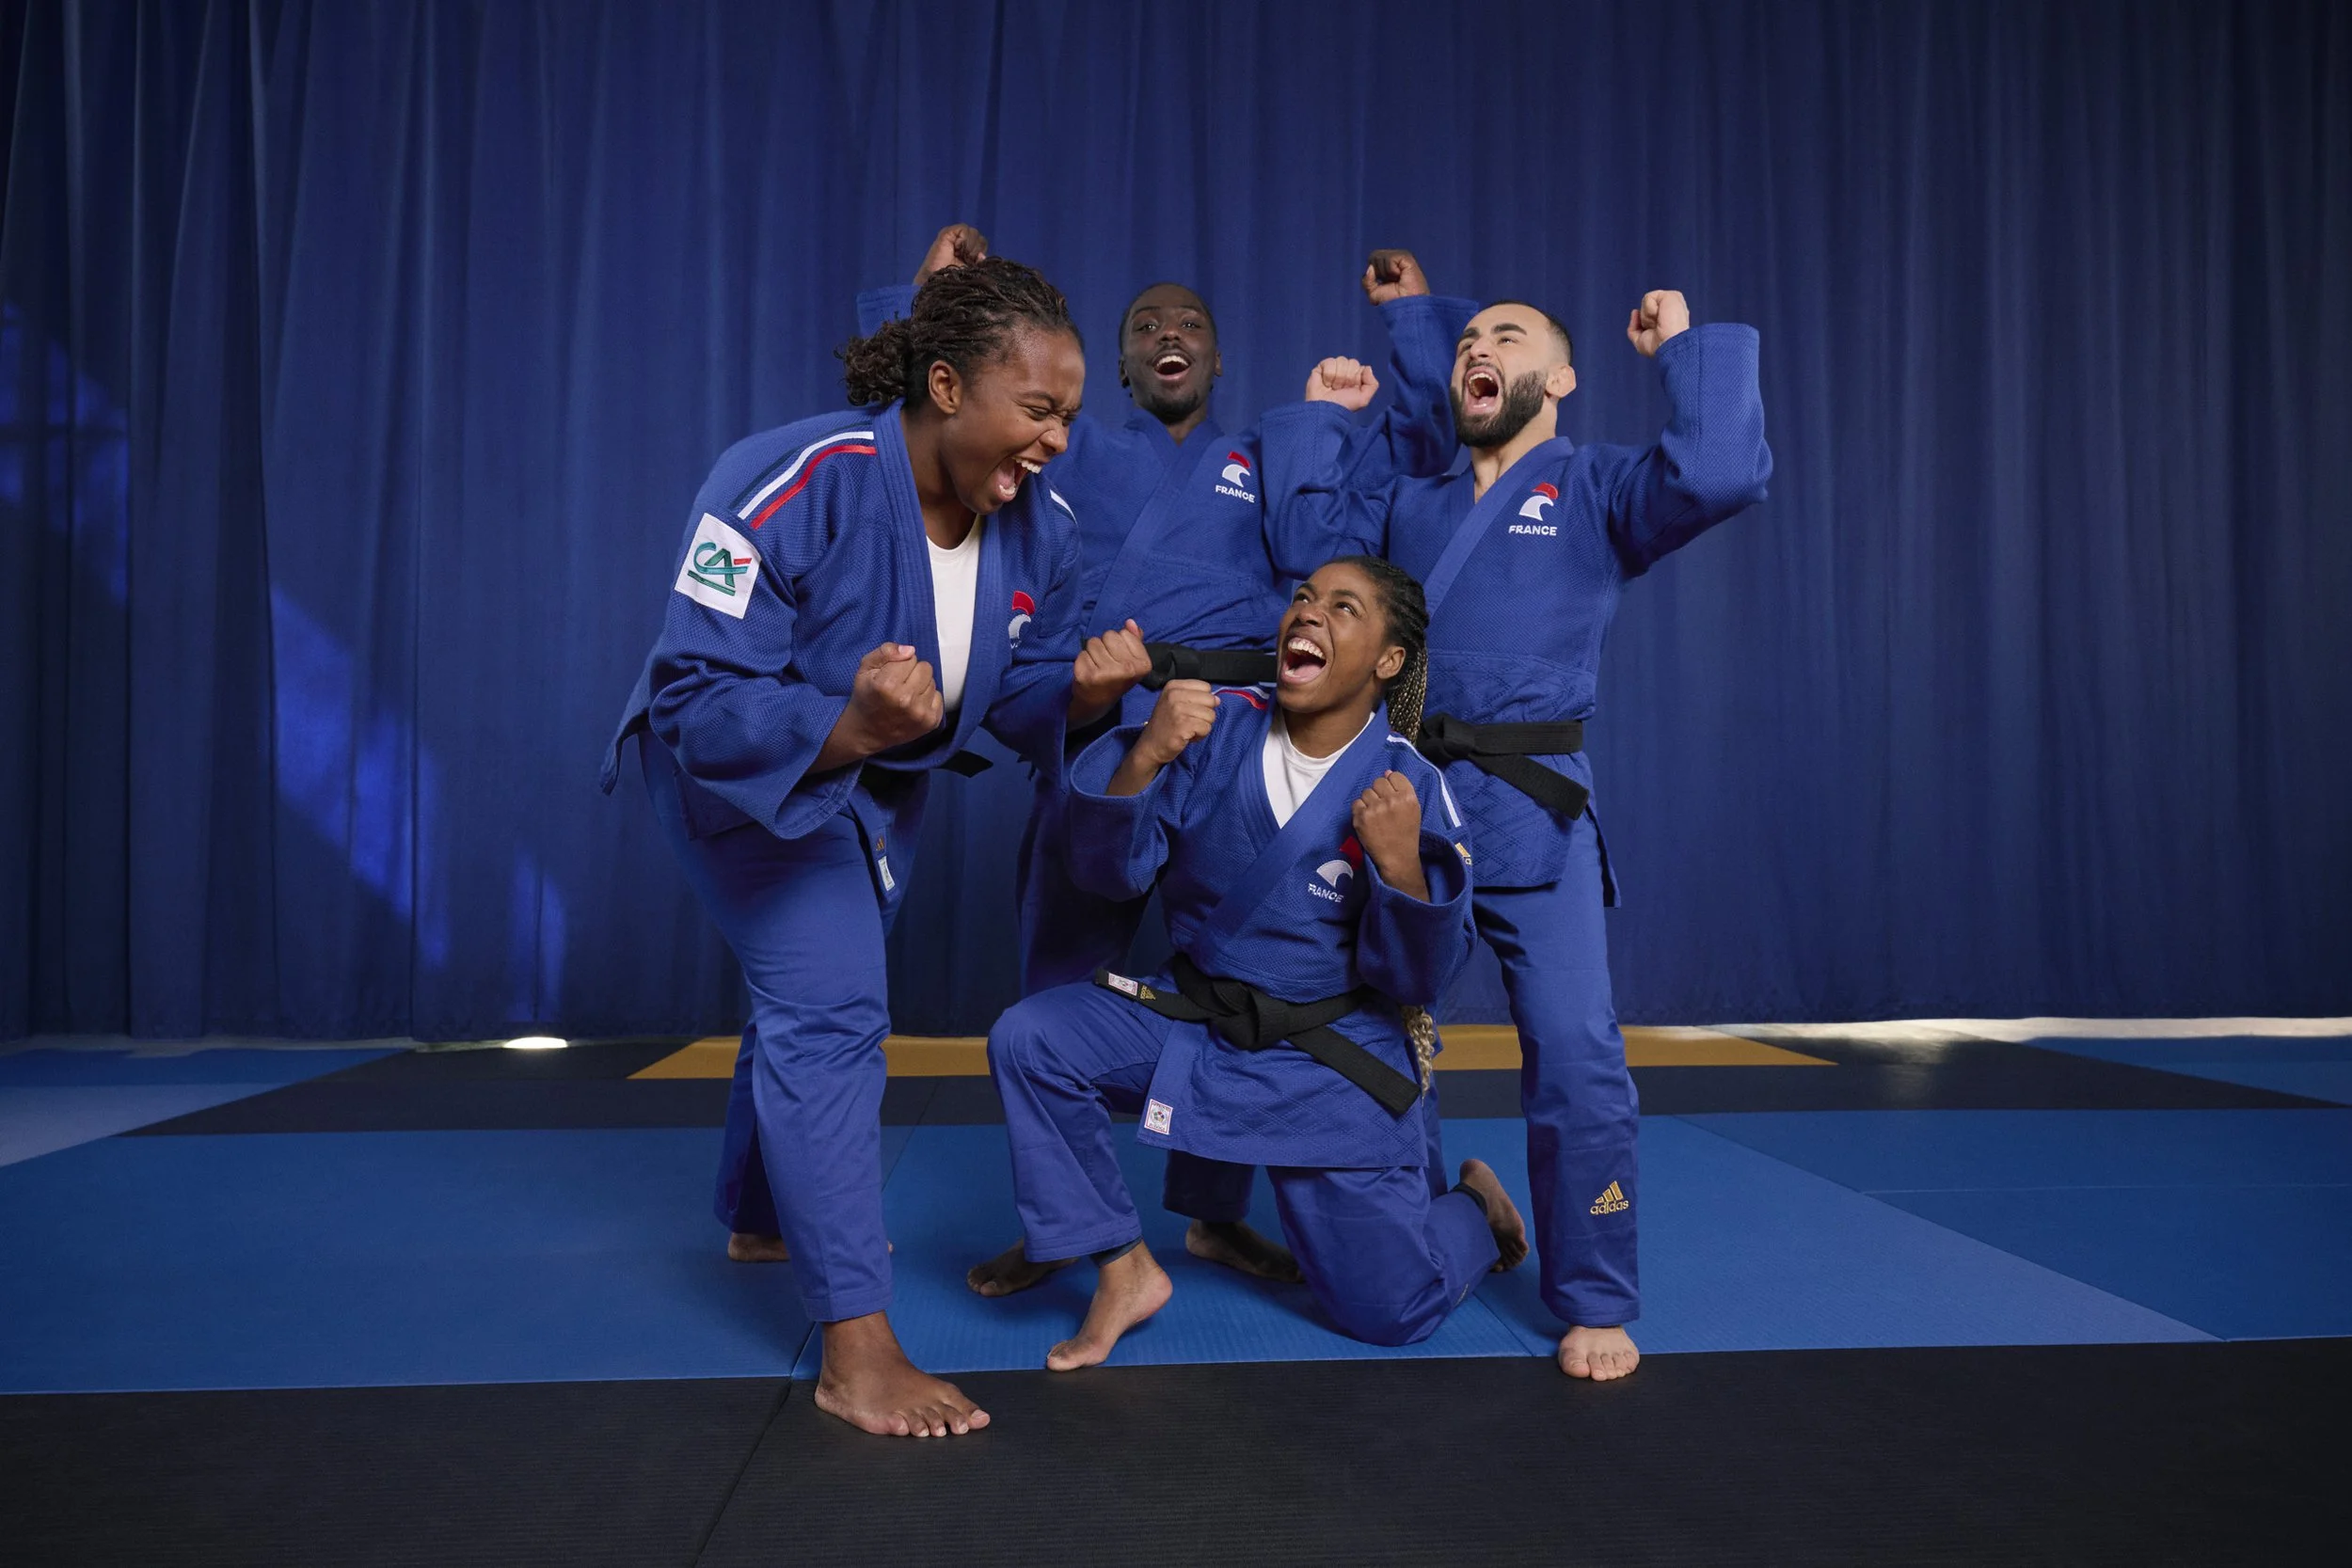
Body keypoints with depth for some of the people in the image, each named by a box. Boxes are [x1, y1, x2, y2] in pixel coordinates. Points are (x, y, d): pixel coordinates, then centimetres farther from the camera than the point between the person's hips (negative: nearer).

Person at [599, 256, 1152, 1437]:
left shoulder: (1035, 530, -16)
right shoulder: (786, 488, -35)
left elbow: (1024, 696, -8)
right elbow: (699, 697, -35)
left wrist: (1083, 688, -31)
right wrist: (843, 727, -52)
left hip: (877, 781, 7)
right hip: (740, 768, -7)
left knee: (810, 996, 24)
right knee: (830, 1004, -20)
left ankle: (760, 1215, 51)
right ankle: (856, 1350, -11)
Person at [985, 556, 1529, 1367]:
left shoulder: (1411, 792, -14)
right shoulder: (1218, 726, -8)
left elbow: (1416, 979, -13)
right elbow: (1110, 870, -12)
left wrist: (1400, 861, -31)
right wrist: (1145, 755, -29)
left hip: (1336, 1060, -2)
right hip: (1195, 1012, 3)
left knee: (1390, 1309, -2)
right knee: (1028, 1040, -20)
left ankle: (1474, 1208, 34)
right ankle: (1124, 1270, -2)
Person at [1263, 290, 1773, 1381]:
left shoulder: (1597, 490, 4)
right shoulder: (1408, 506, 19)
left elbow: (1722, 474, -13)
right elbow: (1298, 525, 15)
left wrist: (1687, 346, -4)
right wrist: (1321, 416, 18)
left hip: (1528, 813, -5)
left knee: (1575, 1056, -11)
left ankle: (1595, 1305, 6)